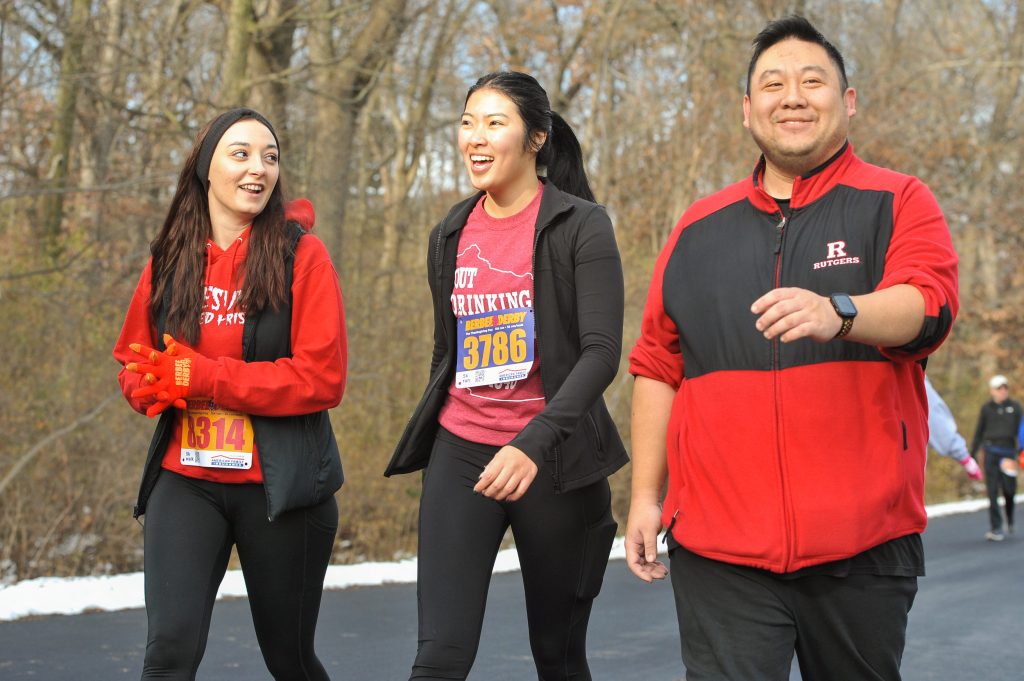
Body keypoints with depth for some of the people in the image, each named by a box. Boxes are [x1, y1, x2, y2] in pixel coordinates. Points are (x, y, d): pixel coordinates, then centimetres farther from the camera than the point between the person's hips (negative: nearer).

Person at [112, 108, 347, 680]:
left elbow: (322, 379, -14)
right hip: (185, 481, 2)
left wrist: (200, 376, -17)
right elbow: (133, 366, 13)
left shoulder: (302, 253, -7)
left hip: (280, 486, -2)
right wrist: (158, 387, -12)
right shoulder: (169, 258, 5)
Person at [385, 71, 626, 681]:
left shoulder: (581, 226, -6)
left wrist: (534, 444, -27)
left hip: (552, 461, -3)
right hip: (460, 453, 3)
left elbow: (601, 353, -15)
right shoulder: (450, 237, 10)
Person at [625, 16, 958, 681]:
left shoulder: (899, 203, 5)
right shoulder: (700, 228, 13)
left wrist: (839, 314, -35)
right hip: (719, 543, 1)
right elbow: (658, 368, 15)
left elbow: (930, 304, -15)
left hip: (862, 542, -1)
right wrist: (645, 495, 10)